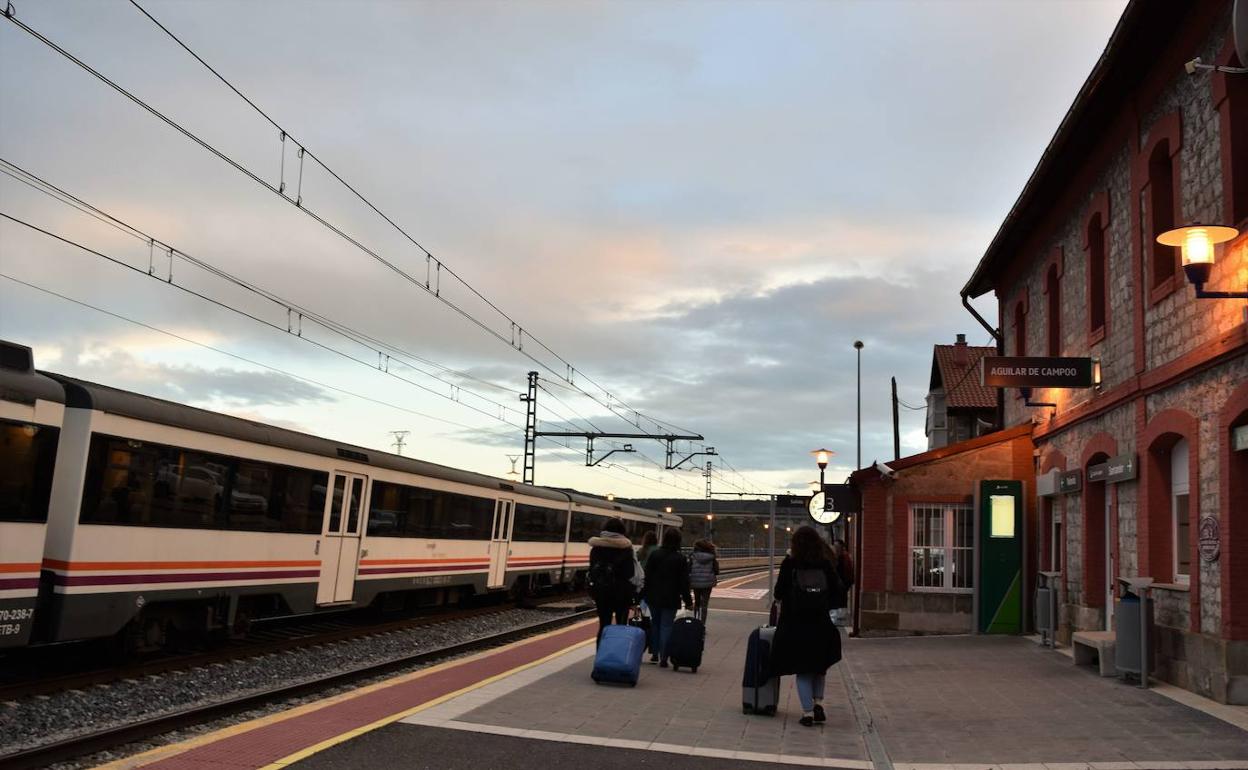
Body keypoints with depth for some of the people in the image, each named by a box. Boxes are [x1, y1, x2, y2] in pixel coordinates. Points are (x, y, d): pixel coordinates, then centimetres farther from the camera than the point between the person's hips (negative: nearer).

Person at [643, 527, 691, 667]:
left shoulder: (654, 555, -2)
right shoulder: (680, 559, -8)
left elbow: (647, 576, 0)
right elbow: (684, 582, -6)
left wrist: (645, 594, 7)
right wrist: (688, 601, 1)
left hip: (653, 597, 3)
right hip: (670, 599, -3)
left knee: (655, 624, 17)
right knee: (666, 626, 1)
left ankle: (655, 654, 21)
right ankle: (663, 659, -2)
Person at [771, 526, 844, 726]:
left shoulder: (789, 564, -9)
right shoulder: (826, 564, -4)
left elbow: (779, 593, -6)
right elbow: (836, 590, 1)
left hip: (794, 625, -1)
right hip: (821, 625, 2)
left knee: (802, 671, 9)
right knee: (820, 665, 22)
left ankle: (808, 712, 6)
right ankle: (818, 703, 10)